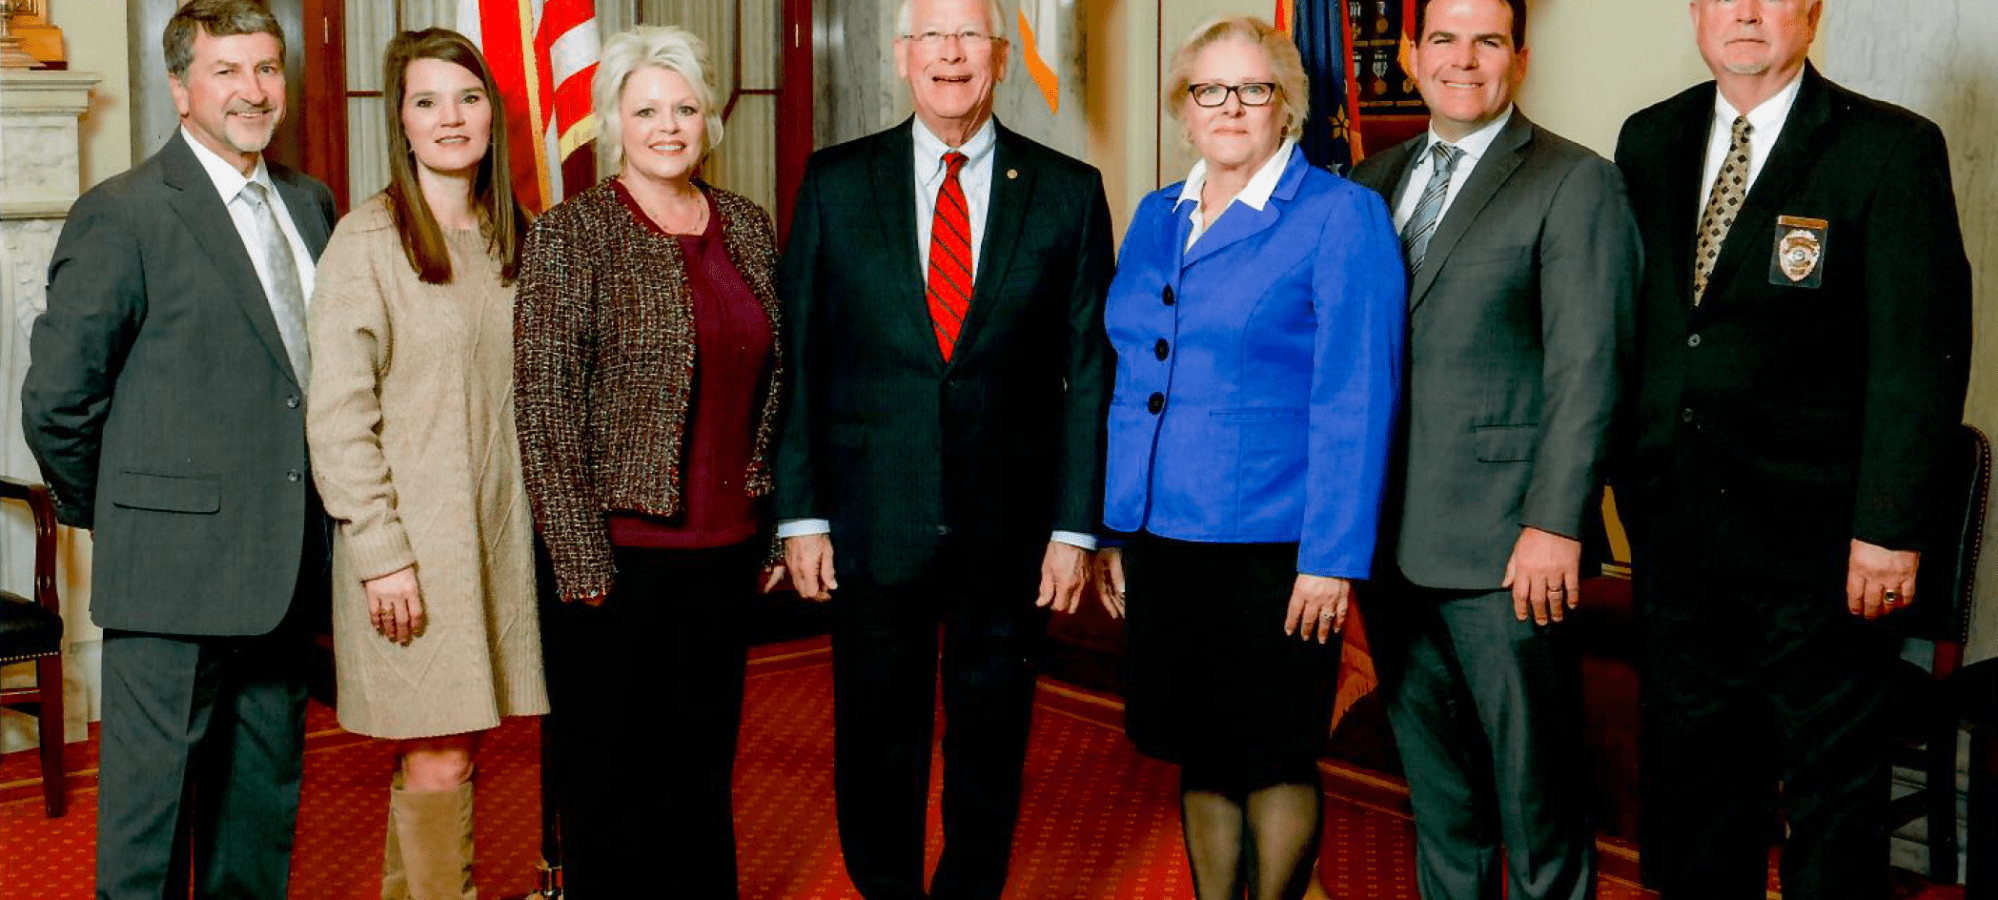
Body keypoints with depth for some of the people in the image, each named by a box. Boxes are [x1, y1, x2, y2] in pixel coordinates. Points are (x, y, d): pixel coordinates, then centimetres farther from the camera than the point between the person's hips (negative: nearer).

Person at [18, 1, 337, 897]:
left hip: (286, 568, 6)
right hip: (176, 571, -6)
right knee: (150, 798, 4)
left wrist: (309, 521, 14)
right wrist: (107, 516, 1)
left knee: (265, 798, 17)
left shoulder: (309, 204, 11)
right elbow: (57, 398, -9)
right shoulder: (122, 215, -10)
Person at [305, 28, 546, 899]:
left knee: (448, 750, 11)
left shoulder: (509, 237, 10)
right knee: (437, 763, -3)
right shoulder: (367, 240, -8)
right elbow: (337, 416, -12)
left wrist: (536, 521, 8)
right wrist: (381, 551, -16)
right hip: (409, 541, -6)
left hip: (496, 533, 6)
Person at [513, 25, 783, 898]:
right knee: (611, 778, 6)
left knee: (702, 769, 15)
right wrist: (582, 562, -14)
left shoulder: (749, 227, 9)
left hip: (726, 552, 5)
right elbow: (546, 408, -10)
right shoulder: (570, 235, -6)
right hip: (618, 554, -5)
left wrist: (775, 528, 11)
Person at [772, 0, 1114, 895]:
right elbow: (797, 356, 1)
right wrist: (801, 513, -3)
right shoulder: (836, 182, 2)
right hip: (873, 520, 0)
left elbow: (1090, 370, 1)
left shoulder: (1068, 192, 1)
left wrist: (1075, 526, -3)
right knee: (875, 739, 11)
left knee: (991, 739, 13)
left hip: (1009, 525, 0)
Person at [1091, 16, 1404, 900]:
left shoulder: (1341, 216, -6)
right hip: (1161, 536, 6)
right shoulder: (1155, 217, 12)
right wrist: (1112, 528, 12)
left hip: (1271, 550, -5)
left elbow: (1356, 401, -12)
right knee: (1200, 754, 15)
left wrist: (1332, 559, -16)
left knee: (1273, 758, 5)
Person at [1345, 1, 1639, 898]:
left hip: (1505, 549, -5)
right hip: (1390, 535, 6)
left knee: (1534, 782, 2)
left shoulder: (1576, 184, -4)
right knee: (1434, 779, 17)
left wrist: (1557, 525, -18)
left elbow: (1587, 369, -11)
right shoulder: (1374, 180, 13)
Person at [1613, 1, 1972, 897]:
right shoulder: (1648, 140, 9)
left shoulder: (1890, 149, -7)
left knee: (1833, 781, 8)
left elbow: (1921, 352, -11)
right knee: (1691, 773, 16)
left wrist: (1888, 525, -15)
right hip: (1674, 522, 5)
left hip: (1814, 533, -4)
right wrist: (1622, 471, 8)